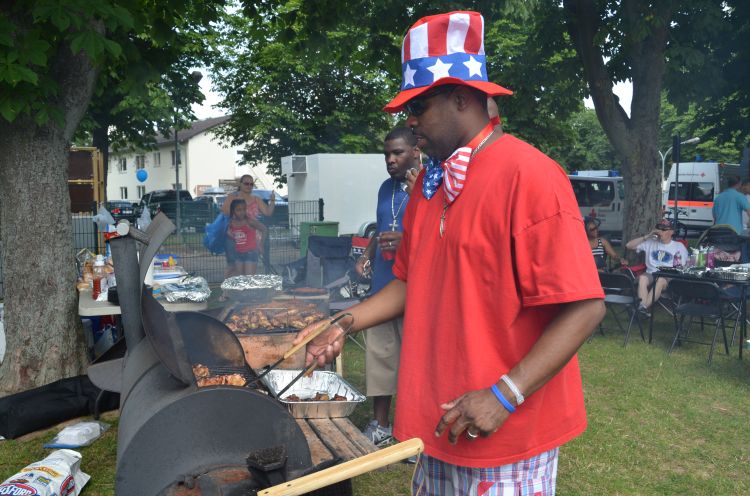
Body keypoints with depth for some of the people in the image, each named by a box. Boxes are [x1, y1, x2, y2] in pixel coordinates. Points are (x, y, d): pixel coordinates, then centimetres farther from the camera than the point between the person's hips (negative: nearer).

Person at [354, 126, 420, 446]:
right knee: (380, 358, 13)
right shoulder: (387, 188, 15)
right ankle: (380, 426, 27)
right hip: (383, 289, 7)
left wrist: (406, 241, -26)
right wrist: (367, 255, 10)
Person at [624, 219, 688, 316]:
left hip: (669, 278, -2)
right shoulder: (650, 243, 20)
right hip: (651, 274, 2)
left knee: (661, 280, -39)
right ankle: (643, 306, -48)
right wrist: (647, 236, 8)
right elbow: (628, 245, 14)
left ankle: (644, 307, -47)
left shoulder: (679, 246, 15)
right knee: (642, 277, -36)